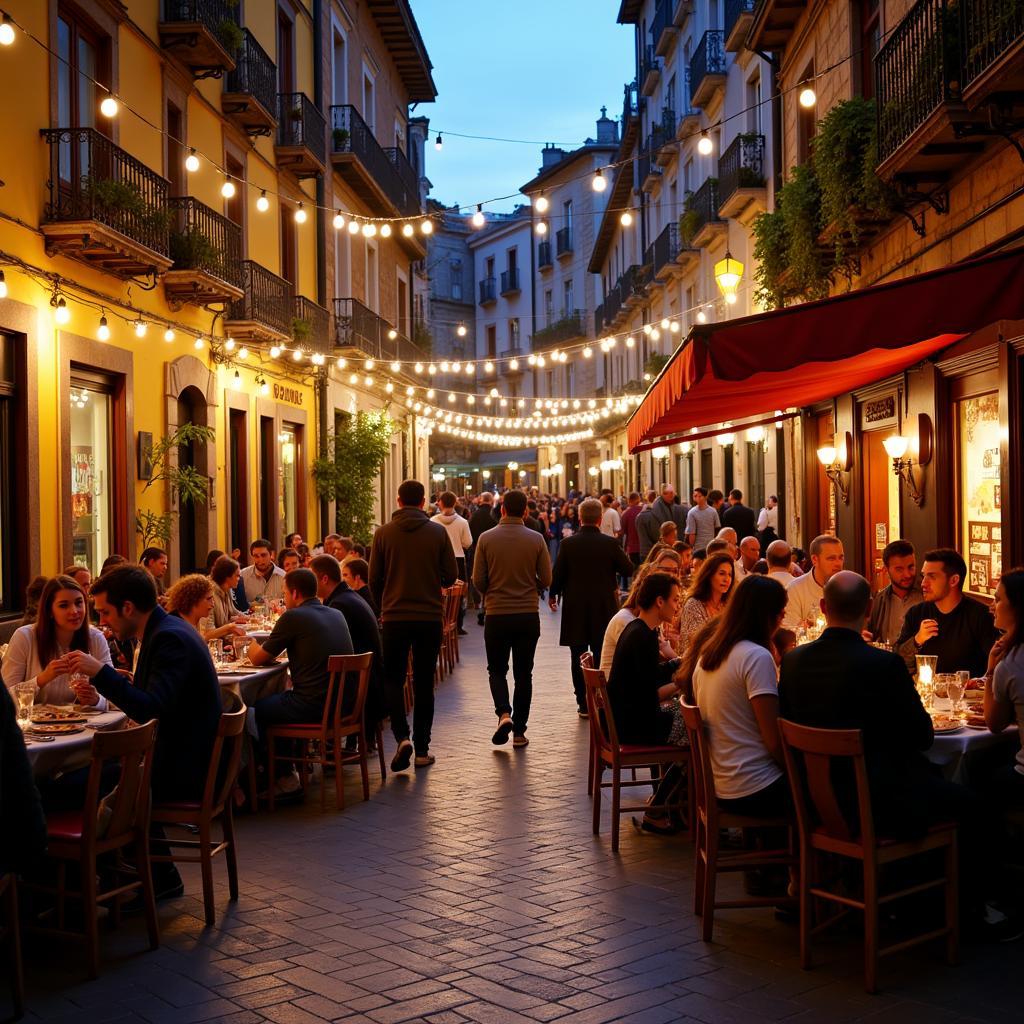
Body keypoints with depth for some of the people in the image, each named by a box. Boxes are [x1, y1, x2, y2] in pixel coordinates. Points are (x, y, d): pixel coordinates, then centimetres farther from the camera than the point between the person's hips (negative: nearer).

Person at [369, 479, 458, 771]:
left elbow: (374, 579, 0)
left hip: (394, 617, 0)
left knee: (393, 679, 11)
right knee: (424, 683, 10)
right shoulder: (438, 532, -3)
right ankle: (422, 749, 12)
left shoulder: (383, 533, -3)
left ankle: (402, 737, -8)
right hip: (429, 616, 1)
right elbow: (451, 576, -1)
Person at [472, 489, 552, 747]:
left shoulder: (486, 539, -5)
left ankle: (503, 713, -9)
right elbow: (546, 580, -2)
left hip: (496, 615, -1)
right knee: (523, 673, 11)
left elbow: (478, 581, -4)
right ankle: (519, 731, 13)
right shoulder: (536, 540, -4)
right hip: (528, 616, 1)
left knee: (497, 670, 15)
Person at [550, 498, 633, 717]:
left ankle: (584, 704, 8)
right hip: (604, 609, 0)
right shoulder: (611, 544, -9)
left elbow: (557, 574, -4)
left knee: (578, 658, 7)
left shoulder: (568, 544, -8)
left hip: (575, 609, 0)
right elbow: (628, 570, -1)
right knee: (602, 658, 7)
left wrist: (553, 595, 14)